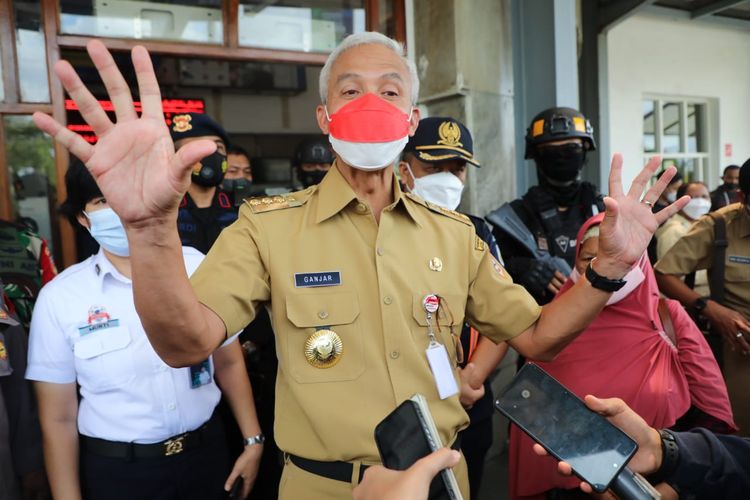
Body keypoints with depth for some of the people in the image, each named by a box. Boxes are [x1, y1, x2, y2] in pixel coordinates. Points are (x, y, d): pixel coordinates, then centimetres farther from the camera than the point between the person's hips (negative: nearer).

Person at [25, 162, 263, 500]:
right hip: (115, 470, -1)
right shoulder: (59, 297, -11)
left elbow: (228, 362, 3)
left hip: (206, 452, 2)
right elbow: (58, 419, -5)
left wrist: (253, 440, 4)